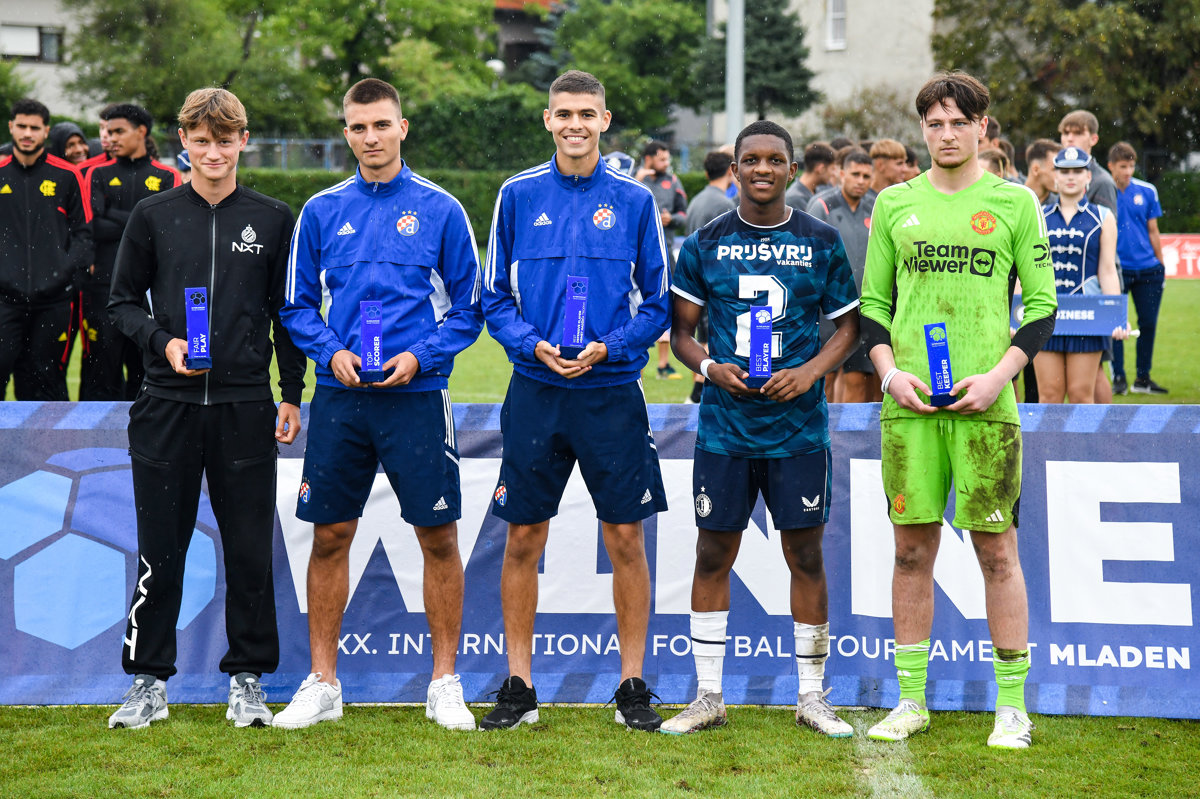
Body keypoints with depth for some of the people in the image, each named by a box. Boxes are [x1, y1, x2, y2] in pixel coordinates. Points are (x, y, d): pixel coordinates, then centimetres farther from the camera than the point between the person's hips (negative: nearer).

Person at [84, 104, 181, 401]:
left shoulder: (167, 177, 10)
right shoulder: (98, 175, 11)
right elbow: (92, 227, -3)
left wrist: (115, 215, -7)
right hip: (103, 285, 0)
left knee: (145, 369, 4)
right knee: (101, 372, -3)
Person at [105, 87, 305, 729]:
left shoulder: (272, 220, 7)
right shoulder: (153, 217, 6)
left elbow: (288, 313, 11)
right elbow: (122, 302, 9)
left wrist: (292, 395, 7)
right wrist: (162, 341, -10)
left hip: (246, 407, 0)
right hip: (167, 405, 0)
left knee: (250, 551, 3)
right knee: (160, 550, 3)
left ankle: (247, 678, 13)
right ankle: (149, 681, 11)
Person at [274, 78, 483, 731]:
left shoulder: (441, 210, 1)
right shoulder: (322, 212, 7)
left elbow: (468, 309, 3)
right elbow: (298, 307, 11)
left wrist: (420, 356, -11)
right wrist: (332, 353, -7)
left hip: (417, 394, -2)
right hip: (339, 396, 2)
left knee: (439, 539, 0)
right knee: (330, 536, 4)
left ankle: (444, 684, 10)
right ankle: (322, 684, 14)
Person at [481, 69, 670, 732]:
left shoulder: (634, 200, 2)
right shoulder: (518, 196, 5)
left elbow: (658, 302, 5)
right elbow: (493, 297, 8)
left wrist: (609, 347, -11)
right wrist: (532, 344, -10)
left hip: (612, 389, -1)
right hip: (535, 391, 1)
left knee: (626, 538, 1)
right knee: (523, 538, 4)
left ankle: (632, 687, 10)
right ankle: (519, 687, 13)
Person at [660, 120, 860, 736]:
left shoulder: (822, 242, 4)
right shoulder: (706, 244, 5)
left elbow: (849, 326, 8)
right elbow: (680, 330, 9)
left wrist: (811, 371, -8)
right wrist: (709, 367, -11)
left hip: (798, 426, 0)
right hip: (724, 425, 1)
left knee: (806, 557, 3)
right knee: (713, 556, 3)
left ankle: (811, 697, 14)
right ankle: (708, 696, 12)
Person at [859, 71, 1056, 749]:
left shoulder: (1014, 203, 4)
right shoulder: (895, 204, 10)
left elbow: (1043, 305, 4)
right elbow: (873, 303, 14)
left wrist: (998, 375, -9)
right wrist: (890, 371, -2)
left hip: (985, 405, -2)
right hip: (909, 404, 2)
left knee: (997, 549, 0)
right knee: (913, 549, 6)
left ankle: (1013, 705, 7)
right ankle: (912, 700, 14)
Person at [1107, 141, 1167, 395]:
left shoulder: (1146, 191, 4)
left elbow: (1153, 231, 11)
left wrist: (1161, 264, 11)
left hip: (1148, 269, 3)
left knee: (1148, 323, 6)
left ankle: (1143, 378, 18)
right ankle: (1118, 378, 8)